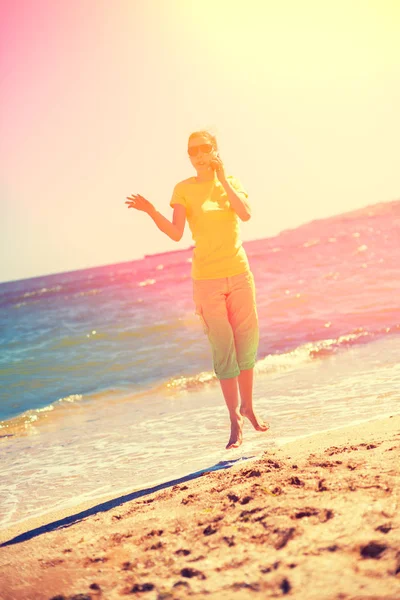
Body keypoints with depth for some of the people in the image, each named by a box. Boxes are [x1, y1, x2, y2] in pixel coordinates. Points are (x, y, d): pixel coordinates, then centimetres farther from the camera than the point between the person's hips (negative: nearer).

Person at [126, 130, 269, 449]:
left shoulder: (231, 182, 6)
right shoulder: (184, 189, 0)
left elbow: (246, 213, -13)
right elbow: (176, 233, -10)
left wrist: (222, 179, -13)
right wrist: (150, 211, -24)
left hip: (239, 273, 2)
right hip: (207, 279, -2)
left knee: (247, 341, 8)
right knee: (222, 348, -4)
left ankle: (248, 406, 26)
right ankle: (235, 420, 2)